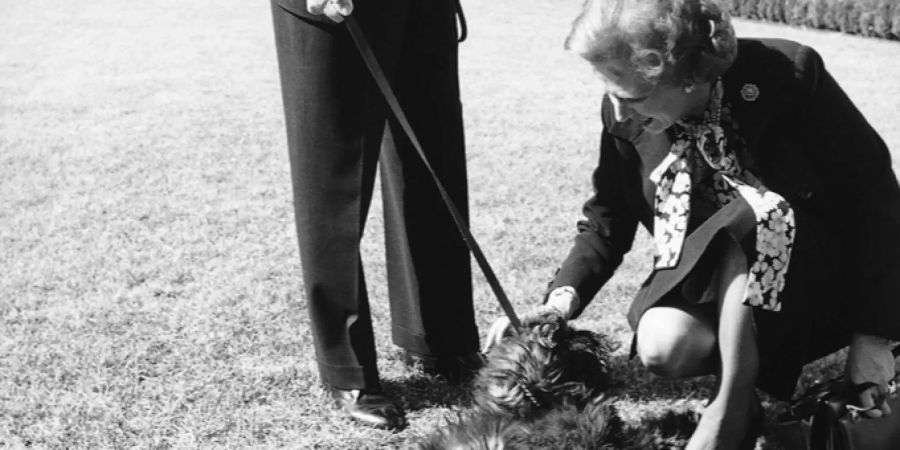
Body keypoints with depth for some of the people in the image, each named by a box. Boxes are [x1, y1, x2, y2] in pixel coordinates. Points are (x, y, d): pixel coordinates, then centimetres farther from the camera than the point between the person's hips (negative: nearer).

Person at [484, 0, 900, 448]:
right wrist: (562, 299, -18)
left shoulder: (789, 75, -22)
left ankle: (729, 412, -22)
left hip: (823, 276, -2)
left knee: (745, 217, -35)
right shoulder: (624, 114, -12)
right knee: (663, 345, -30)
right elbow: (608, 218, 0)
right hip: (703, 274, 3)